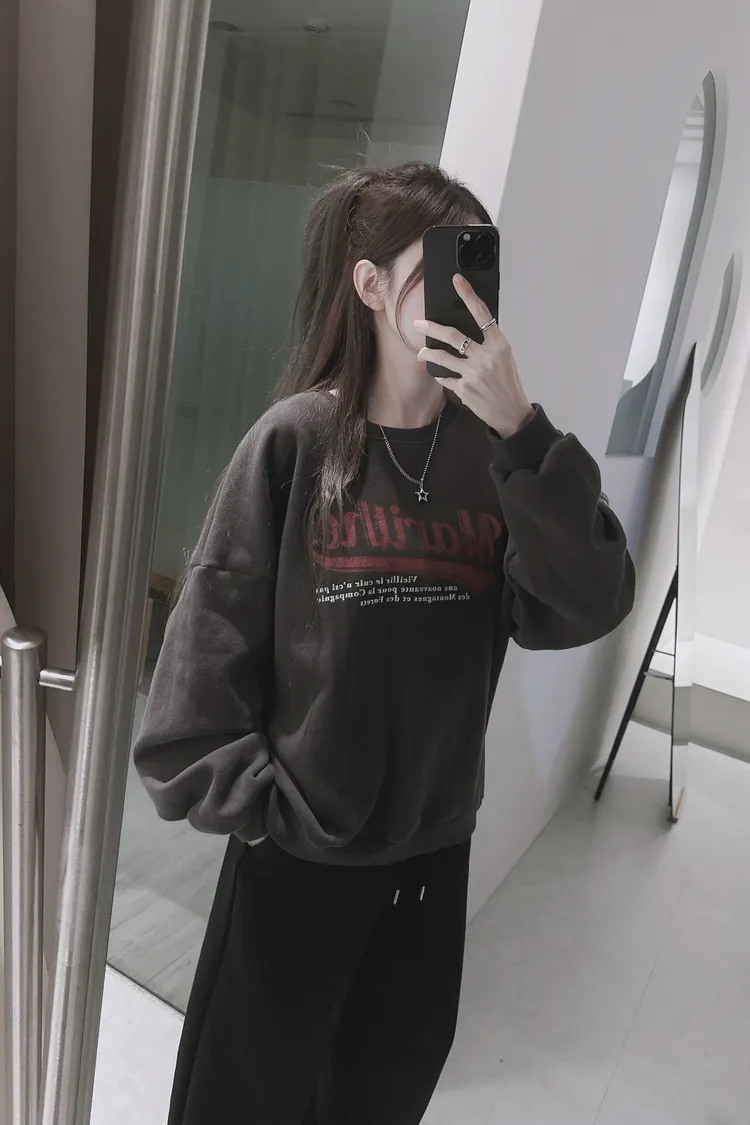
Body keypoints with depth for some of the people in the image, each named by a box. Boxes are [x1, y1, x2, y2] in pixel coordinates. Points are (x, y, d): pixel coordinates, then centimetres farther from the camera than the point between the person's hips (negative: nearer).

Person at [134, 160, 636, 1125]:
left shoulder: (494, 448, -6)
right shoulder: (297, 439, -14)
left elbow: (587, 605, -16)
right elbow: (209, 638, -11)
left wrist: (521, 431, -24)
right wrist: (251, 802, -10)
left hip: (435, 848, 4)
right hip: (298, 853, -3)